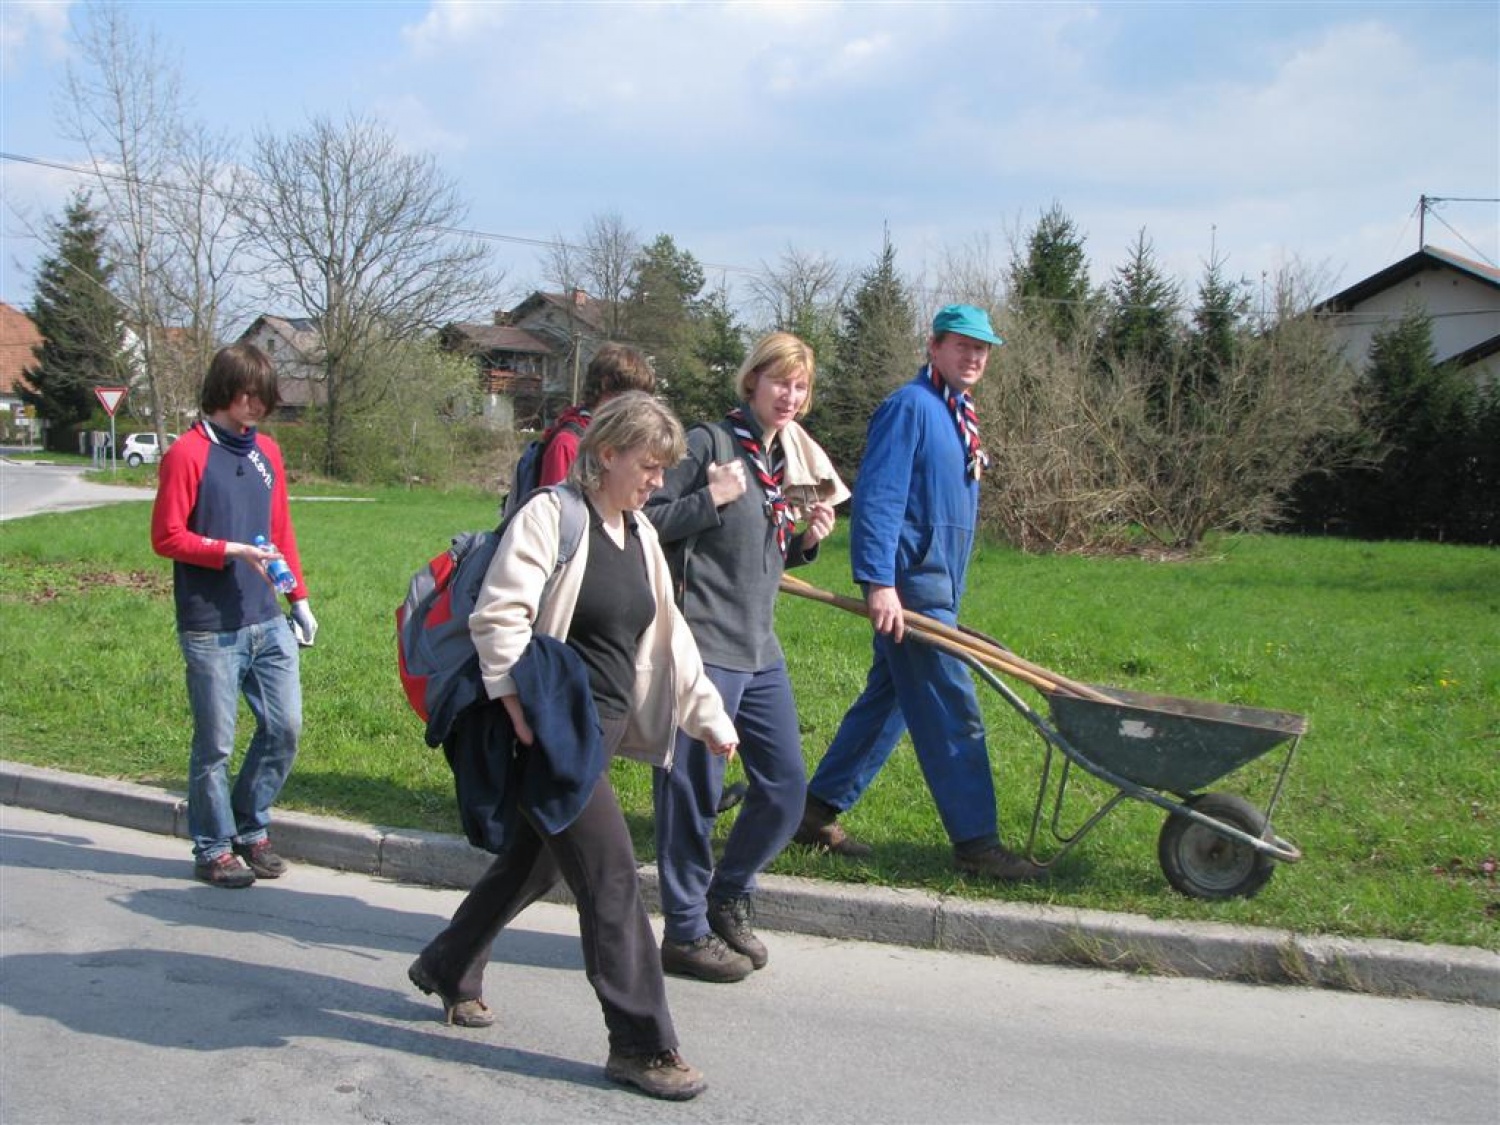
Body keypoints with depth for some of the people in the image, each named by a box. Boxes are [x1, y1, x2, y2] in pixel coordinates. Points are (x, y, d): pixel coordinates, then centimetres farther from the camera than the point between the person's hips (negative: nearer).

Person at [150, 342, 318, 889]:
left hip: (267, 621, 6)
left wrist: (299, 597, 15)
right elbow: (166, 537, -8)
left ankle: (251, 829, 24)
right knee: (215, 743, 3)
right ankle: (214, 849, 18)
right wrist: (234, 550, -16)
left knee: (284, 727, 5)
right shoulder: (188, 454, -7)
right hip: (210, 628, -6)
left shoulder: (266, 452, 12)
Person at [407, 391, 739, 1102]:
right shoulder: (550, 516, -13)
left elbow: (669, 635, 18)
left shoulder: (639, 535, 13)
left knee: (532, 863, 20)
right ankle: (641, 1044, 2)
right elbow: (497, 618, -19)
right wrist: (523, 717, -20)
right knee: (611, 874, -8)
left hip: (601, 729, 9)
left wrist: (709, 716, 17)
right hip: (552, 730, -9)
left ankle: (447, 969, 43)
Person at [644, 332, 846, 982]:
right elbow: (646, 521, -14)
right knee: (693, 791, 1)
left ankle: (729, 898, 31)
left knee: (785, 786, 12)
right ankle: (685, 931, 15)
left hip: (759, 650, 8)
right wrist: (712, 497, -20)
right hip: (704, 646, -8)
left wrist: (809, 541, 5)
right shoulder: (709, 442, -9)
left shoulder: (787, 457, 14)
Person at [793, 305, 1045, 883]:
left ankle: (817, 812, 22)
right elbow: (878, 497, -19)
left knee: (887, 702, 14)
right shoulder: (910, 406, -12)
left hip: (937, 584, 10)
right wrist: (879, 582, -25)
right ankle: (975, 842, 2)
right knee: (953, 715, -6)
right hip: (909, 583, -10)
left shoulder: (957, 415, 18)